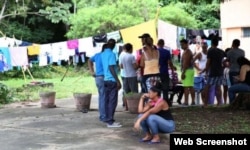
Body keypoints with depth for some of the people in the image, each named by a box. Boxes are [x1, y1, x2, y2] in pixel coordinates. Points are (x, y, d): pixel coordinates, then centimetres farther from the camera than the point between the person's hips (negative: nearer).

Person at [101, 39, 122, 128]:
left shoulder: (102, 54, 12)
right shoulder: (111, 54, -12)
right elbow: (111, 68, -18)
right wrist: (118, 81, -18)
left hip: (106, 80, 8)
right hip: (112, 80, -8)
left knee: (107, 100, 11)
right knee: (112, 101, -5)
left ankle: (108, 119, 16)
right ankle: (110, 121, -5)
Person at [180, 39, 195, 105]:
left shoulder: (186, 52, -12)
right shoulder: (189, 51, 20)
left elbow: (185, 63, -20)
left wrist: (183, 72, -23)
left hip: (187, 70, -11)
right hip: (191, 70, 11)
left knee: (186, 87, -12)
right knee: (191, 86, 11)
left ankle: (186, 102, -15)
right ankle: (193, 101, 13)